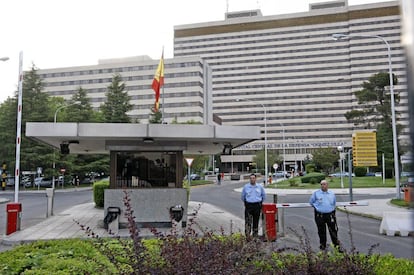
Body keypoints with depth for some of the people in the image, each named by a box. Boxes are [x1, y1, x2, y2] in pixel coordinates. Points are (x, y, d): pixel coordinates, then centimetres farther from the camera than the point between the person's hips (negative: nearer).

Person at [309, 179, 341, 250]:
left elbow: (334, 203, 24)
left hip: (330, 215, 1)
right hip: (320, 215, -1)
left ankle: (336, 244, 16)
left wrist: (332, 208, 14)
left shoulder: (332, 194, 9)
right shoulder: (316, 193, 0)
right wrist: (316, 207, 6)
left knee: (333, 230, 3)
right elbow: (311, 201, 11)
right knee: (321, 231, 6)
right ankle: (322, 245, 20)